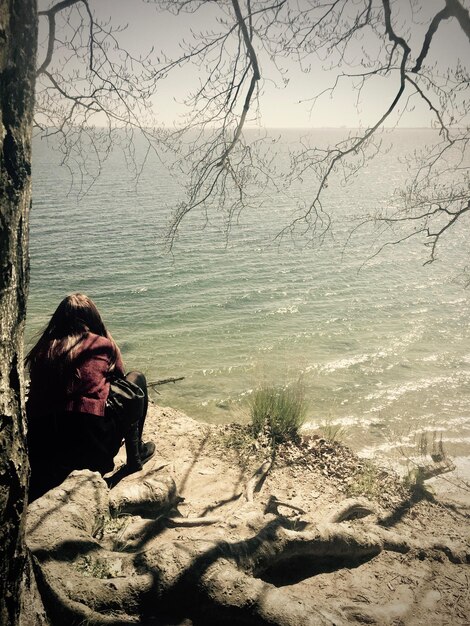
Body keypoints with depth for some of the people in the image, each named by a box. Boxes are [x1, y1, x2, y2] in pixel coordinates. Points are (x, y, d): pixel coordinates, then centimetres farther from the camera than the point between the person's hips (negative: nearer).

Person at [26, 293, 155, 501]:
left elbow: (35, 400, 16)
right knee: (136, 379, 17)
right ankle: (134, 456, 21)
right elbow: (120, 377, 20)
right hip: (94, 447, -4)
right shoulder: (103, 345, 3)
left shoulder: (43, 351, 9)